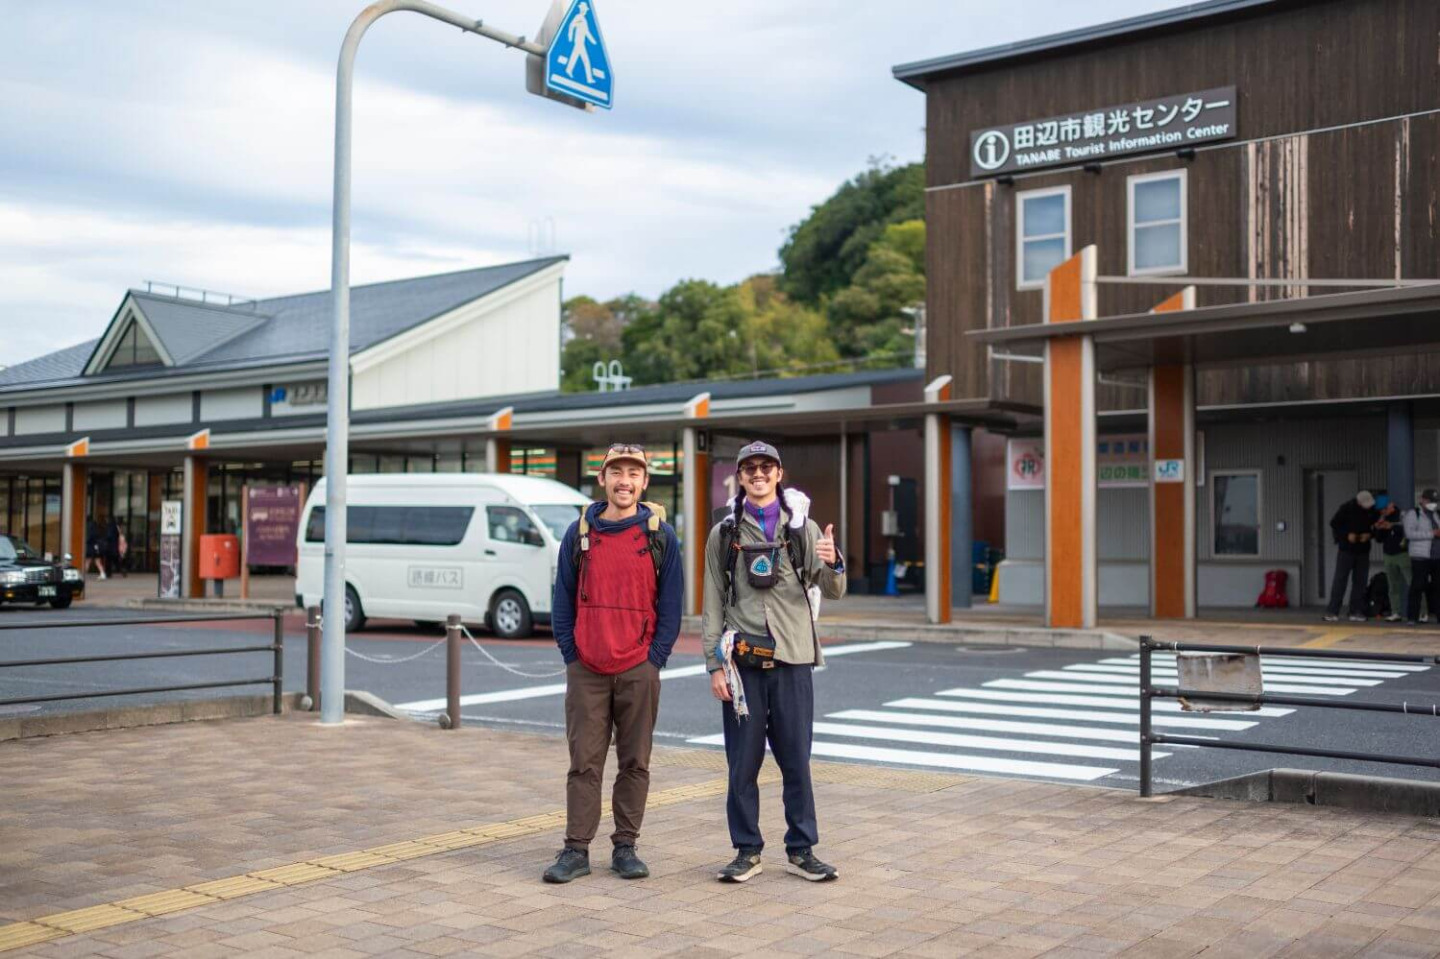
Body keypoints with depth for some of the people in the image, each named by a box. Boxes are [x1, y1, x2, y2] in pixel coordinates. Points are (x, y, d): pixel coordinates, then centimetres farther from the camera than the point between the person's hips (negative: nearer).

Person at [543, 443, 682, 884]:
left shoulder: (661, 536, 3)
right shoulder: (579, 533, 5)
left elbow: (671, 603, 3)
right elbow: (563, 600, 8)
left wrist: (655, 657, -3)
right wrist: (571, 654, 1)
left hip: (639, 671, 0)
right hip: (586, 671, 0)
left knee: (635, 763, 7)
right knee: (584, 763, 2)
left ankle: (625, 847, 17)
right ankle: (576, 849, 9)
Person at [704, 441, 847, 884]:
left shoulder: (803, 528, 8)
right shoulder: (724, 534, 8)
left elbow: (832, 591, 3)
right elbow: (714, 604, 6)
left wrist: (833, 565, -19)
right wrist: (715, 664, 0)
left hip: (792, 658, 0)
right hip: (742, 660, 0)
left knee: (797, 760, 5)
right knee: (743, 762, 4)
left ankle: (801, 850, 16)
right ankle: (747, 851, 15)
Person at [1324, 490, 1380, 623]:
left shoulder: (1373, 510, -1)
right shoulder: (1347, 508, -10)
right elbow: (1334, 523, -3)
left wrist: (1370, 534, -9)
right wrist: (1347, 535, -14)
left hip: (1363, 551, 4)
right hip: (1346, 549, -3)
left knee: (1360, 581, 3)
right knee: (1340, 579, -6)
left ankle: (1356, 612, 8)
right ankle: (1332, 612, -6)